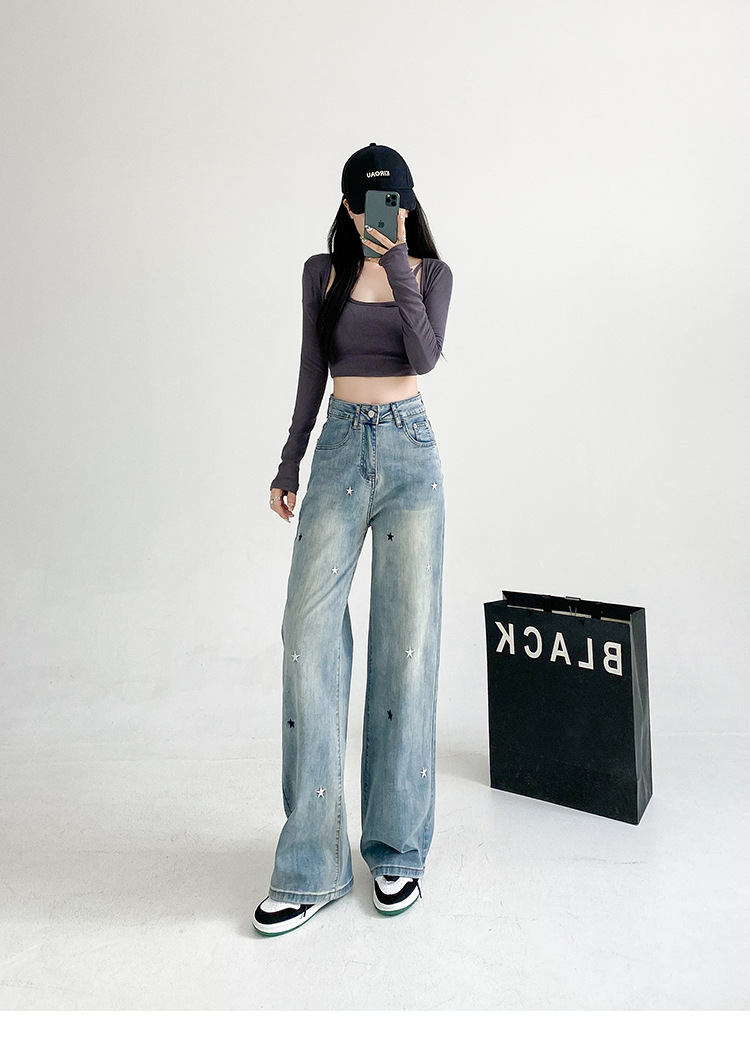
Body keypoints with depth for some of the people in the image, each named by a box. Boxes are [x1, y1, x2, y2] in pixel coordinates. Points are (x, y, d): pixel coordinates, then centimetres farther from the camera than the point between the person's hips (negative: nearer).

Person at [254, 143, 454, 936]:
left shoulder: (431, 271, 9)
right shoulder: (322, 272, 13)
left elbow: (426, 356, -9)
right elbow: (312, 373, 13)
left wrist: (398, 268, -15)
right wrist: (289, 464, 11)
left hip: (410, 453, -1)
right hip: (340, 450, 1)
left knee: (407, 640, -4)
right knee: (309, 633, -10)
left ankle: (397, 850, 12)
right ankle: (313, 866, 2)